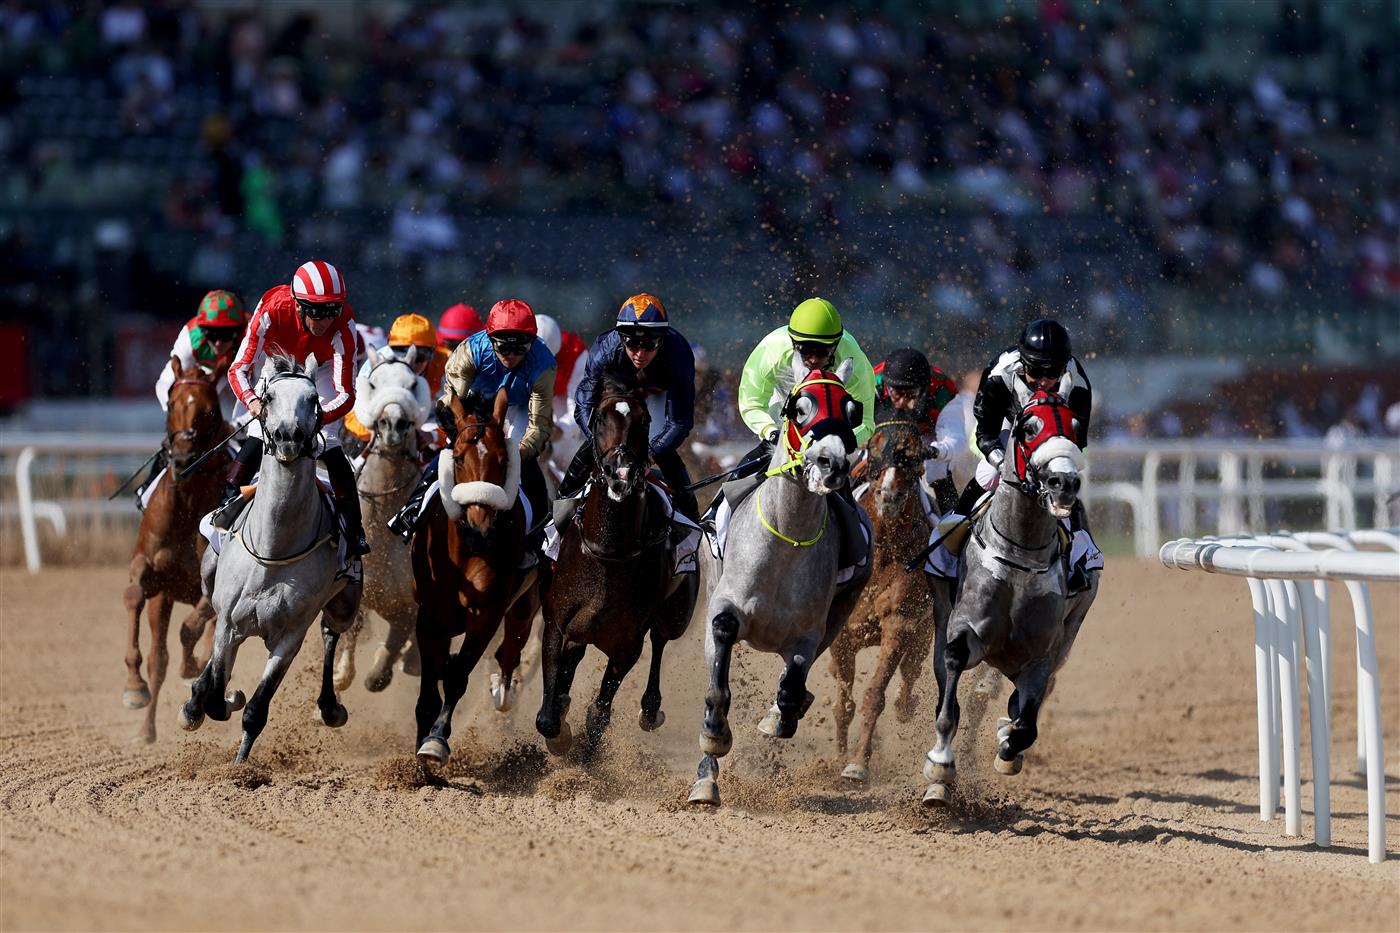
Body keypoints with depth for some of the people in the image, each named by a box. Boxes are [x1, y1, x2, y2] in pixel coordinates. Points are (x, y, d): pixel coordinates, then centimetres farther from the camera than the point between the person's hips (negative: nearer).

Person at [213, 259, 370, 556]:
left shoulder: (343, 325, -37)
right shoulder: (272, 311, -38)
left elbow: (346, 394, -37)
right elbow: (238, 369, -35)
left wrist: (318, 418, -57)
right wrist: (252, 400, -56)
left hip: (321, 367, 0)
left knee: (329, 448, -13)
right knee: (258, 438, -19)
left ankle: (353, 530, -4)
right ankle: (227, 506, -6)